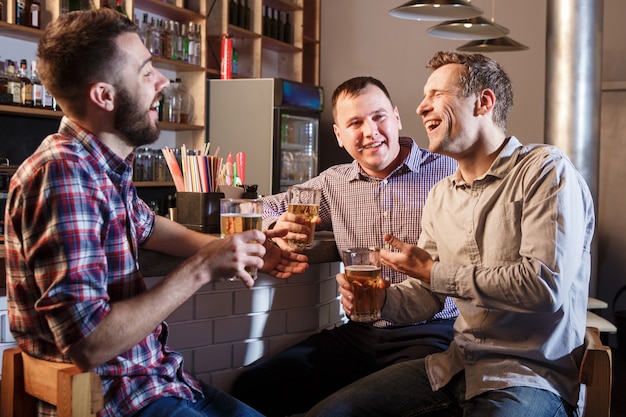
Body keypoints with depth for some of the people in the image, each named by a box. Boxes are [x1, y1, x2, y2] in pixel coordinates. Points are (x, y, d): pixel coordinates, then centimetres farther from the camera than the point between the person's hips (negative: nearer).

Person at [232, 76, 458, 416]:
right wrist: (277, 227, -1)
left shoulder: (446, 173, -2)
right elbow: (270, 207, 23)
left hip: (430, 333, -3)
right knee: (251, 388, -9)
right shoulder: (334, 182, 11)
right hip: (359, 334, 4)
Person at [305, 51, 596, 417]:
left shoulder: (545, 170, -10)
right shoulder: (440, 197, 10)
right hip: (457, 367, 6)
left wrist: (435, 272, -13)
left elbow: (546, 285, -22)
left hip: (533, 376, -6)